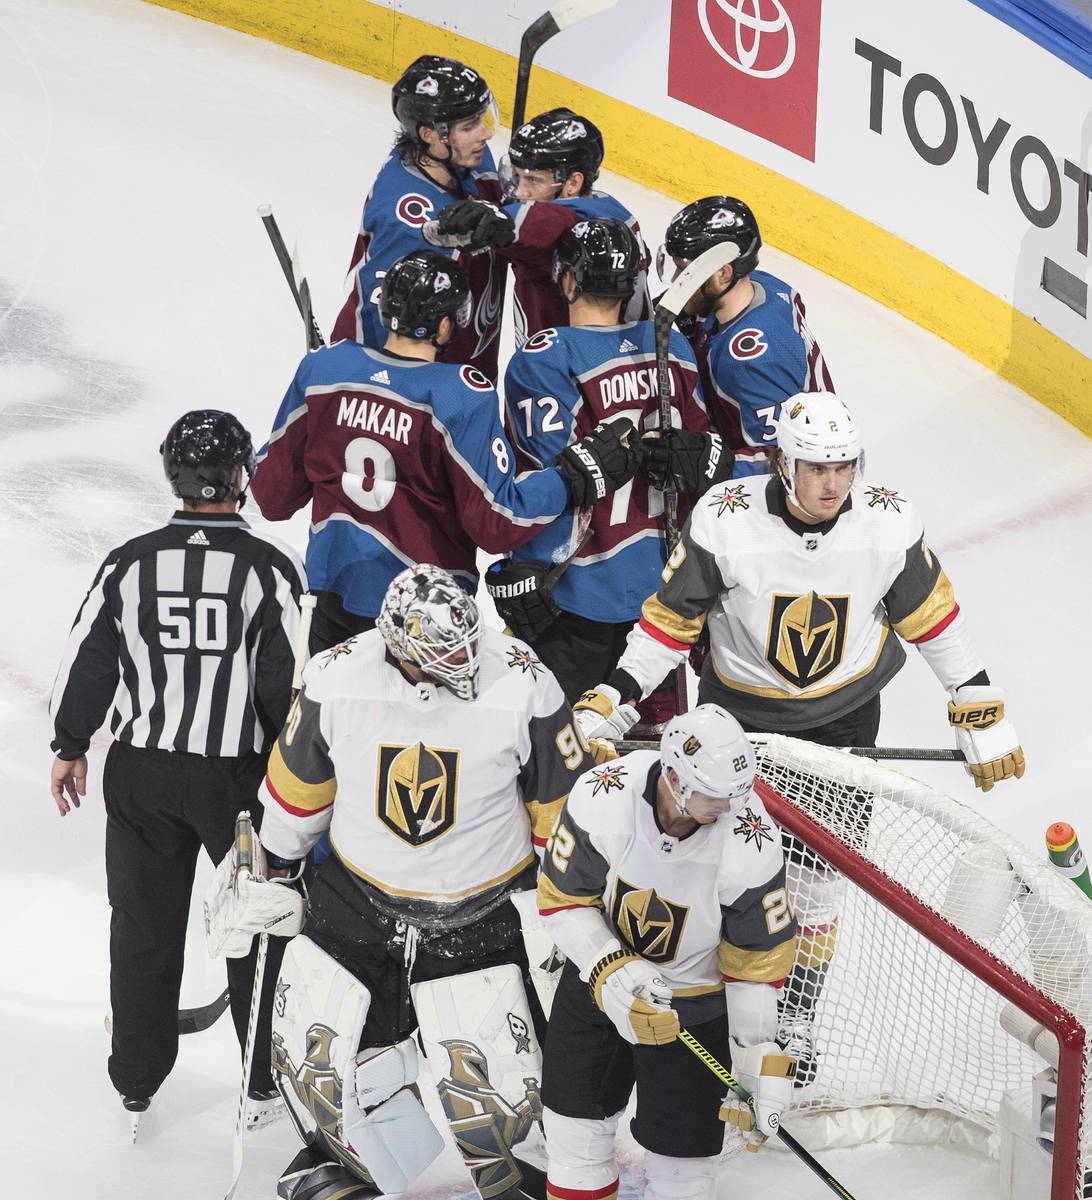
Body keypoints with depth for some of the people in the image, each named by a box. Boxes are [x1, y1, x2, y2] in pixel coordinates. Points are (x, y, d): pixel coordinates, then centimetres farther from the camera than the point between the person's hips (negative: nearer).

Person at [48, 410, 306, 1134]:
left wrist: (71, 747, 14)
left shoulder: (128, 564, -7)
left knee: (145, 929, 16)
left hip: (140, 775, 2)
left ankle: (137, 1086, 29)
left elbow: (86, 661, 0)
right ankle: (267, 1081, 26)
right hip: (243, 776, -2)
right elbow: (292, 682, -12)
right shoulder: (272, 567, -14)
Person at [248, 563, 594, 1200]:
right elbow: (298, 785, 5)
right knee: (314, 1055, 7)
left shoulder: (524, 687, -20)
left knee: (494, 1090, -5)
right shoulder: (336, 679, -14)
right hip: (356, 904, 2)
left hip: (483, 921, -2)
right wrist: (272, 869, 15)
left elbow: (563, 806, -6)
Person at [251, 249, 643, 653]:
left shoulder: (322, 367, -8)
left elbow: (274, 490, 0)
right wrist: (578, 474, -12)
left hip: (335, 590, 4)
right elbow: (497, 521, -20)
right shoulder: (463, 395, -21)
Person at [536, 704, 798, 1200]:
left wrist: (759, 1064, -15)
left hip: (697, 1005, -2)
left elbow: (756, 959, -16)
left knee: (680, 1153, 5)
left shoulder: (752, 846, -28)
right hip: (597, 972, 2)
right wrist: (612, 973, -27)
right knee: (575, 1126, 16)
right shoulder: (601, 798, -27)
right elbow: (562, 900, -14)